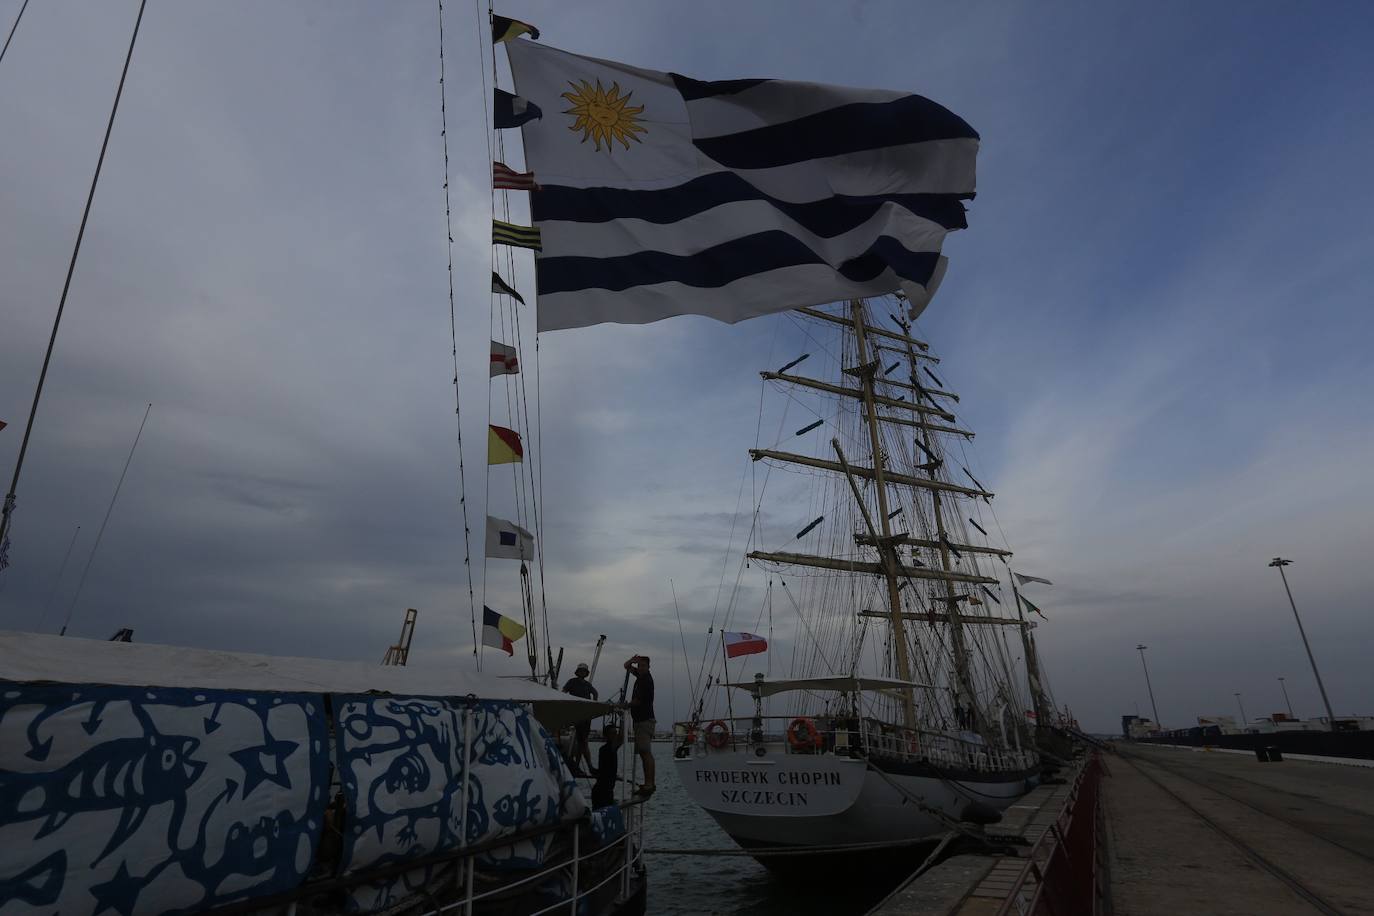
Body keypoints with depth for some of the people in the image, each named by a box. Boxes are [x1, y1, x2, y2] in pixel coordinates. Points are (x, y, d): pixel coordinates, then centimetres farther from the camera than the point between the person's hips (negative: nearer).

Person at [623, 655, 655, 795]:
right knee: (643, 752, 8)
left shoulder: (646, 680, -13)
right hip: (639, 719, 10)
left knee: (646, 752, -13)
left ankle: (649, 784, -16)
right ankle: (648, 784, 10)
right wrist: (632, 660, 3)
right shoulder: (640, 676, 13)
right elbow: (627, 666, 25)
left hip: (645, 719, -10)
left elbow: (637, 701, -12)